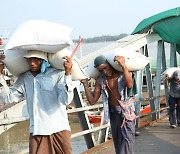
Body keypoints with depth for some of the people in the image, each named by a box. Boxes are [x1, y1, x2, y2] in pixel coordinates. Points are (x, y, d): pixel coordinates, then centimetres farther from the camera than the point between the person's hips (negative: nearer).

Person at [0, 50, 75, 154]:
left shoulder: (57, 74, -6)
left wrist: (68, 74, -23)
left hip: (59, 129, -3)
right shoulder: (24, 78, 10)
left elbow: (66, 100, -14)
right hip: (36, 132, 4)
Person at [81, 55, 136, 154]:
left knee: (126, 139, -15)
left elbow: (129, 85, -28)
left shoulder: (124, 73, -5)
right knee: (118, 144, 10)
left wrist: (124, 66, -37)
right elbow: (92, 100, 2)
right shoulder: (100, 80, 3)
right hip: (113, 114, 4)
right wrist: (85, 83, -3)